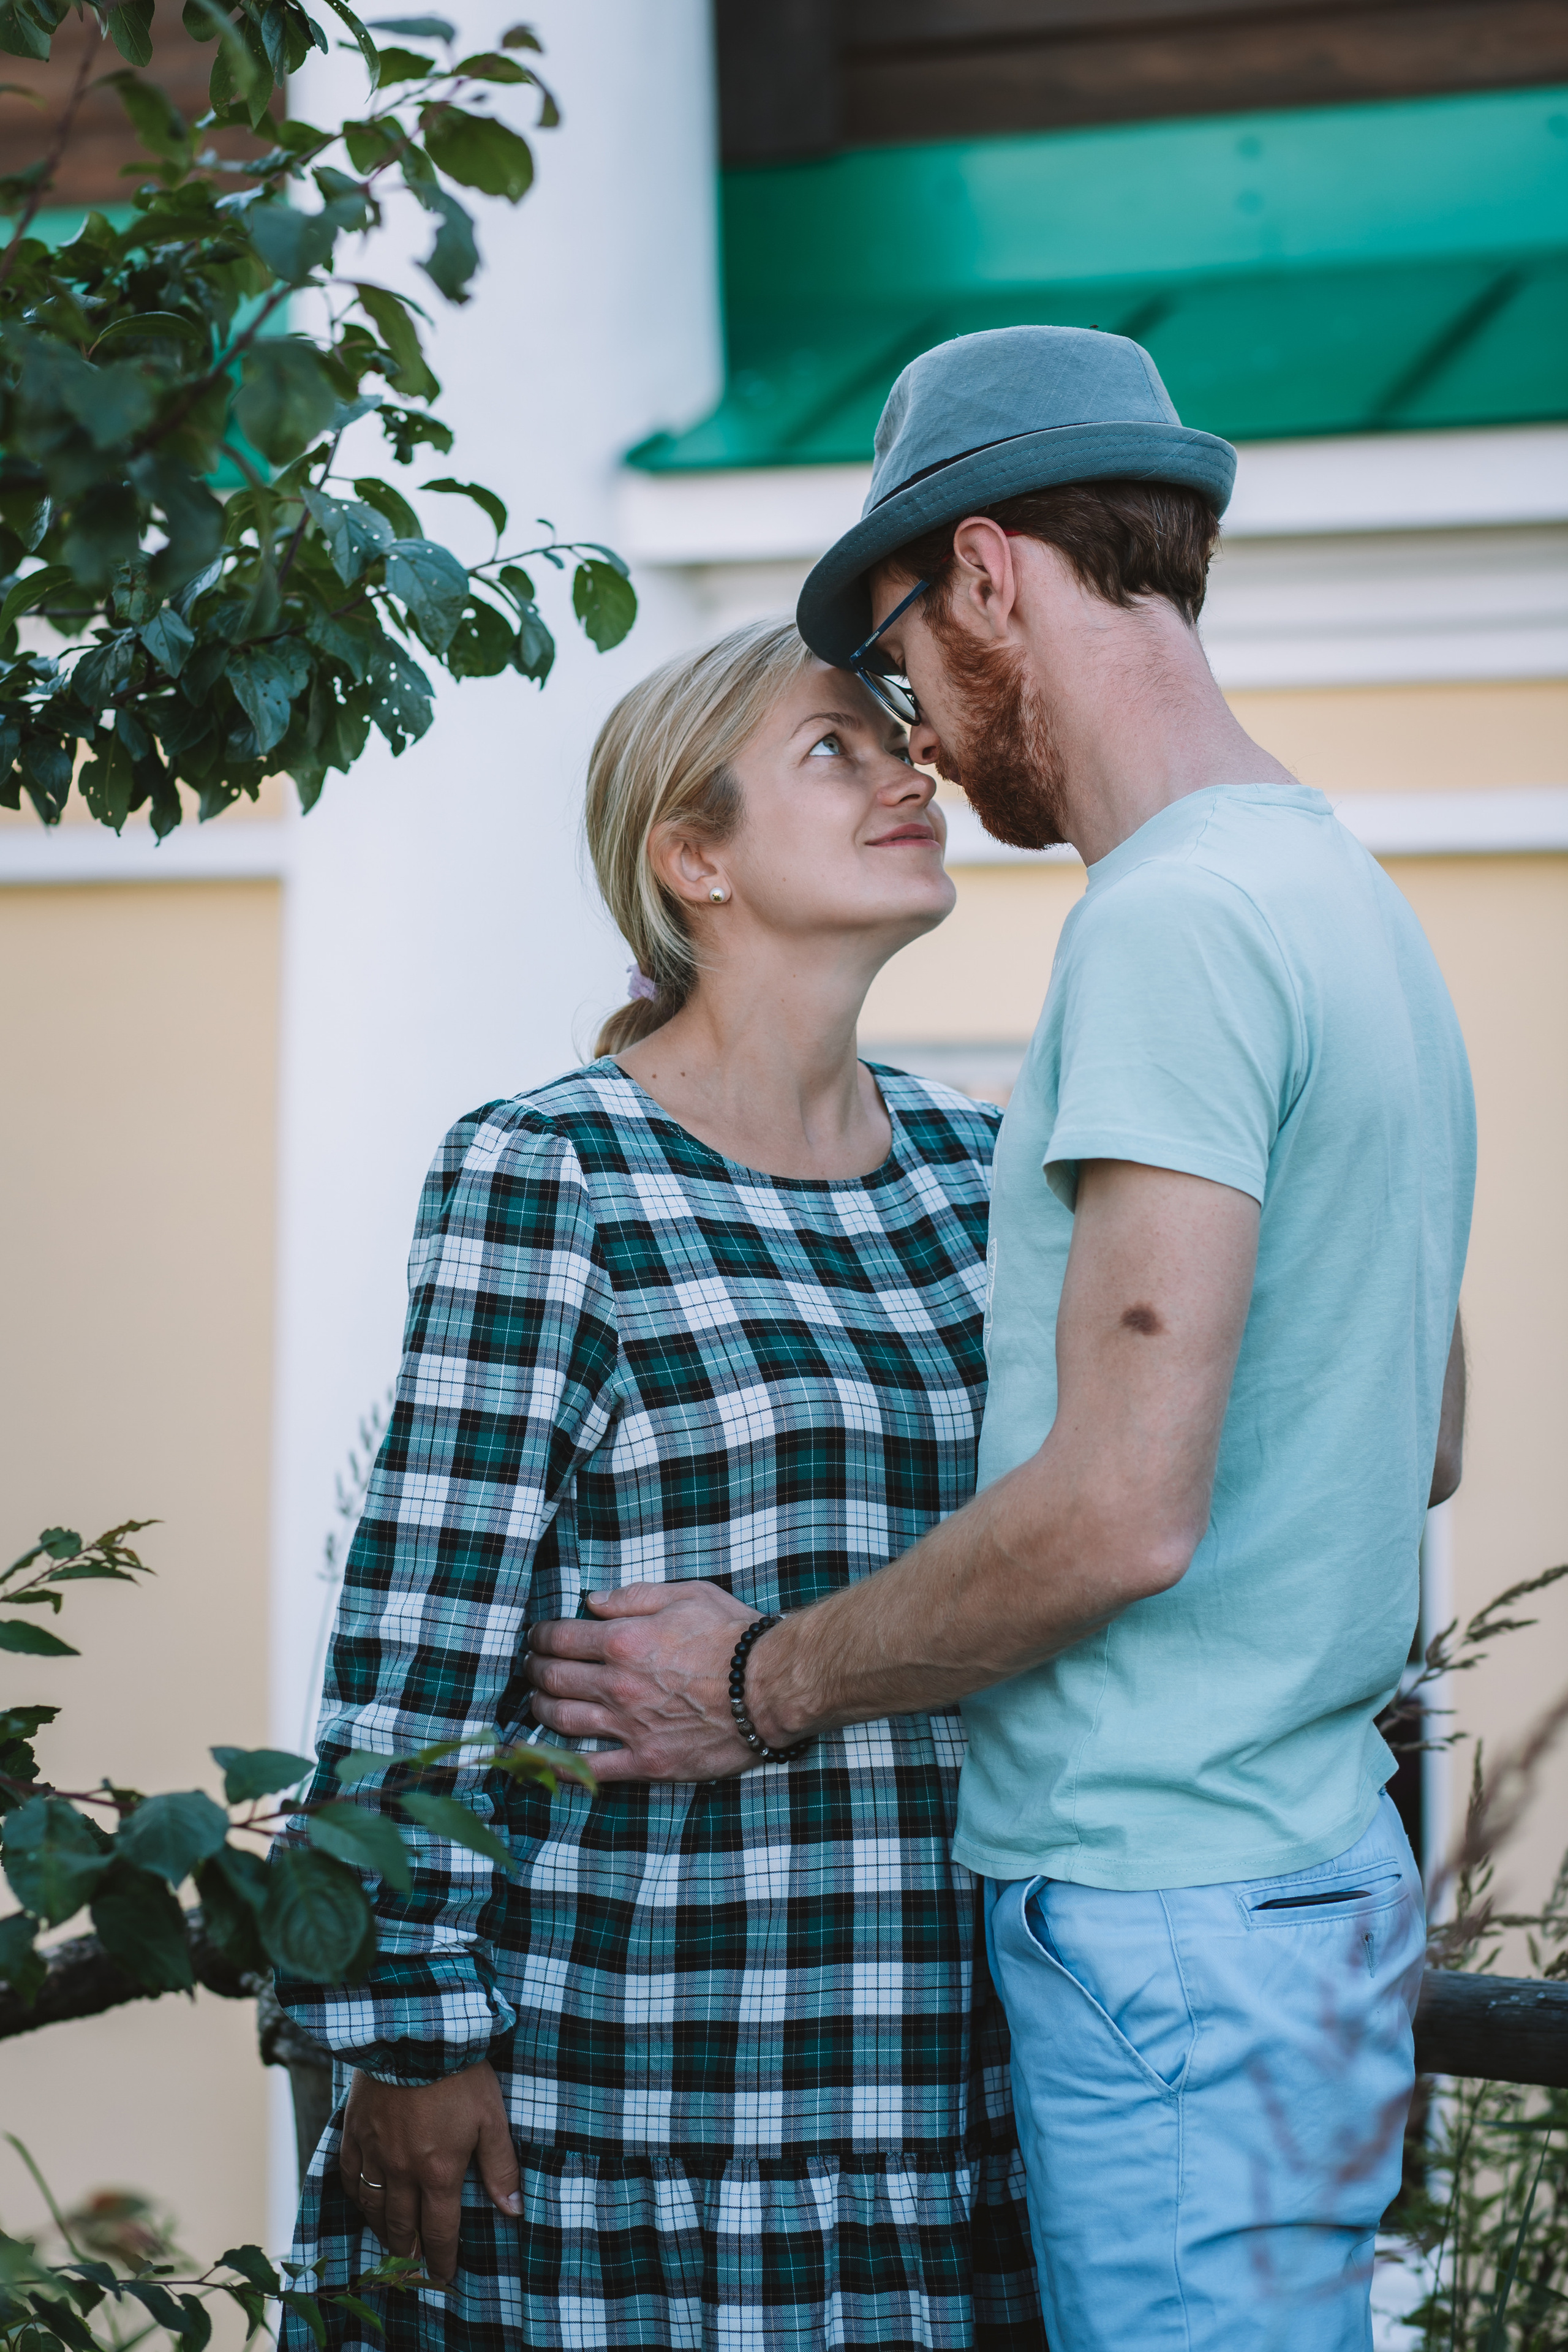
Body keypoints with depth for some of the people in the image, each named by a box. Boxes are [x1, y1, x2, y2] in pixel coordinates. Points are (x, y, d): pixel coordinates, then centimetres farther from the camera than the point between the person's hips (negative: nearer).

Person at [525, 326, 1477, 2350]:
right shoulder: (1353, 904, 14)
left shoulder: (1179, 918, -17)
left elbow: (1124, 1512, -23)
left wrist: (762, 1682, -8)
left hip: (1172, 1928, -9)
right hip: (1316, 1864, 10)